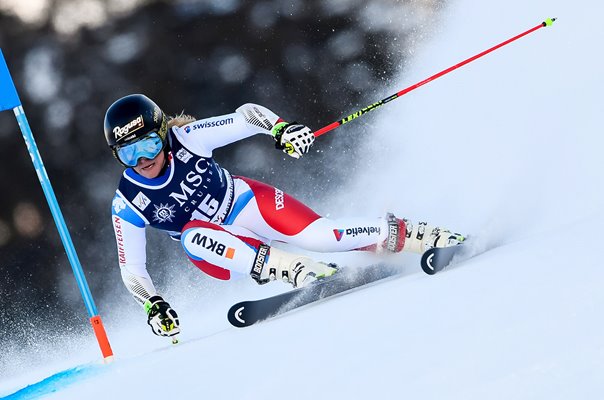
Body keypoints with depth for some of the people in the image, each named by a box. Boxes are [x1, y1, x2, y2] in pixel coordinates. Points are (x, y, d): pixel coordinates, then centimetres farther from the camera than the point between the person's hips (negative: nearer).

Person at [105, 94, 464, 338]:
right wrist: (153, 306, -23)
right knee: (192, 236, -34)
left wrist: (282, 129, -30)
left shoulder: (186, 139, -18)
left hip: (250, 204, 0)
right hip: (220, 251, 0)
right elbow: (132, 269, -8)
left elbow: (247, 115, -12)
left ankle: (402, 234, -5)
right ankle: (280, 266, -36)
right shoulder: (127, 206, -15)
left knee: (320, 235, -22)